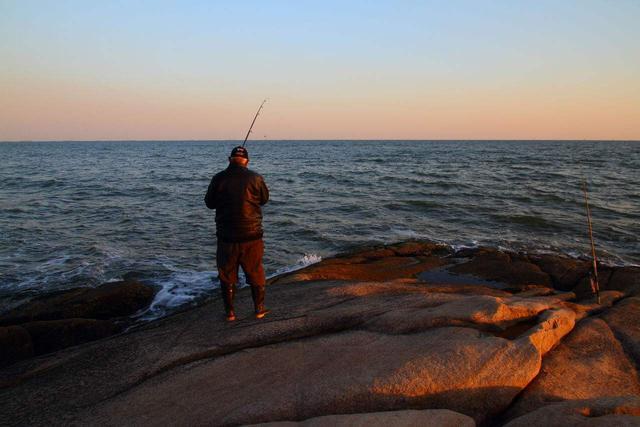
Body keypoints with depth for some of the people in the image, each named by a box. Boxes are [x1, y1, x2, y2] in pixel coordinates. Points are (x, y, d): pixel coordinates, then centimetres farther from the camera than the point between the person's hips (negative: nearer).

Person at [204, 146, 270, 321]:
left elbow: (209, 203, 5)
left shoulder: (218, 178, -6)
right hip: (252, 235, 0)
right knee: (256, 273, 13)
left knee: (227, 275, 12)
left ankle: (230, 312, 17)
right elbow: (264, 199, 9)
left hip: (226, 236, 0)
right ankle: (259, 309, 21)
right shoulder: (255, 178, -7)